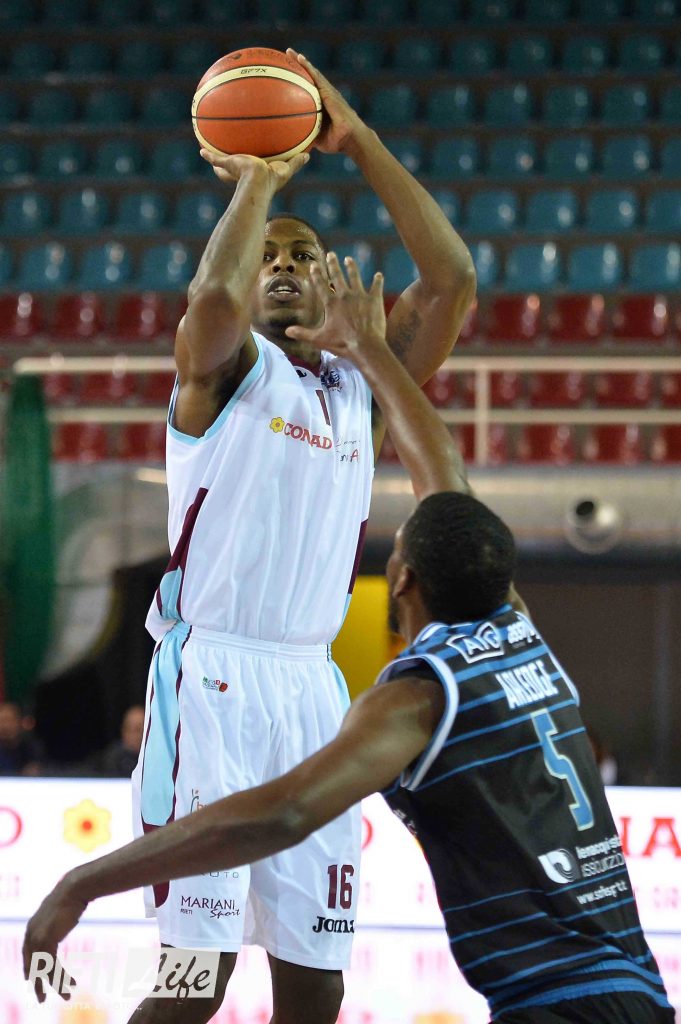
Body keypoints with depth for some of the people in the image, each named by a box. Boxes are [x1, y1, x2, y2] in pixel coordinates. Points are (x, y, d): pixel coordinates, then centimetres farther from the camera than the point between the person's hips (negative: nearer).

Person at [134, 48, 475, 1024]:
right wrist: (259, 178, -6)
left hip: (313, 687, 6)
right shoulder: (225, 365, 3)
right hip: (213, 677, -6)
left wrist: (358, 142, 5)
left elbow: (452, 278, 7)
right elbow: (214, 297, -21)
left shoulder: (362, 388, 18)